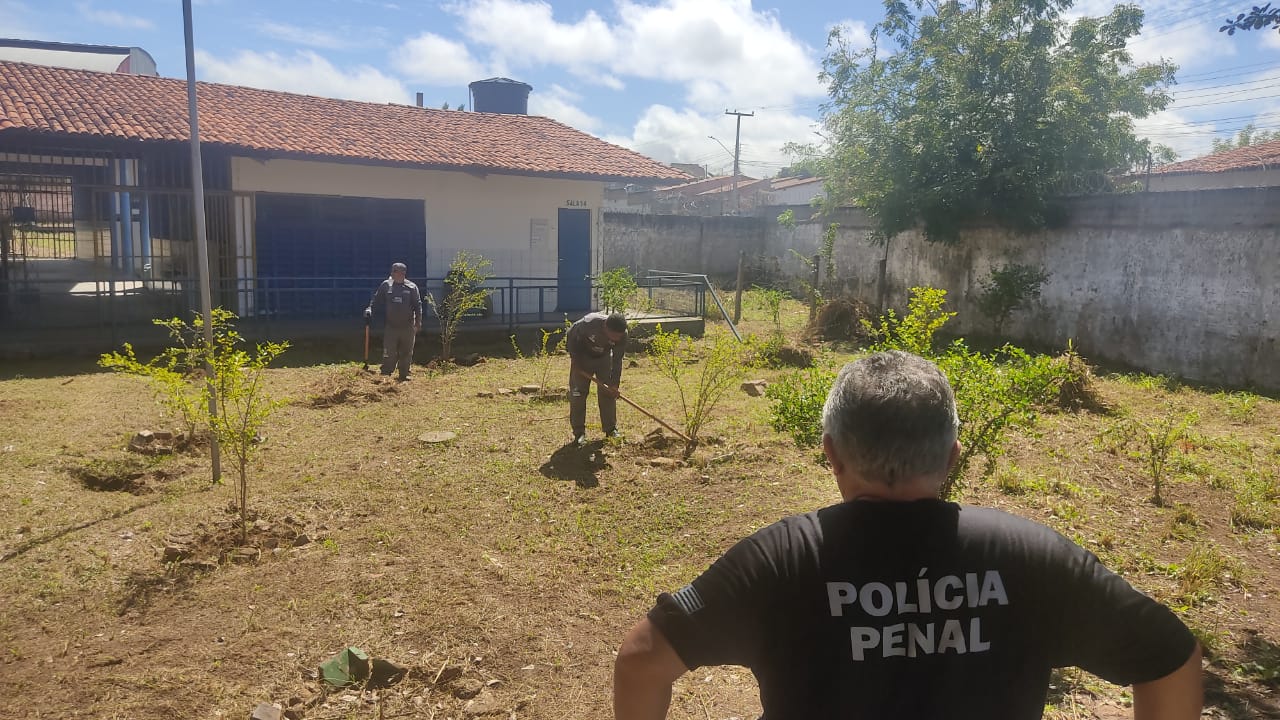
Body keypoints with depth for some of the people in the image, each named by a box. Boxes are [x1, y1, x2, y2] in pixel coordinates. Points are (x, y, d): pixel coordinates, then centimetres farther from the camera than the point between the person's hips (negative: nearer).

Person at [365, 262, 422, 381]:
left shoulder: (412, 287, -1)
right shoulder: (386, 285, 3)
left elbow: (418, 305, 1)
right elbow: (376, 299, 8)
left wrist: (418, 322, -3)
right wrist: (370, 308, -10)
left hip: (407, 327, 0)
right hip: (391, 326, 0)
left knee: (406, 353, 8)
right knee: (388, 353, -2)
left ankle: (404, 376, 20)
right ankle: (385, 376, 4)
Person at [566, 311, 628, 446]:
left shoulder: (622, 335, -28)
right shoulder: (589, 323, -38)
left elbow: (617, 360, -19)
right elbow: (571, 336, -18)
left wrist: (614, 384, -21)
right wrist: (575, 360, -16)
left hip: (604, 357, 2)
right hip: (583, 356, -2)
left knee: (608, 392, -1)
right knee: (578, 393, -7)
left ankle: (611, 429, 11)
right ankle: (579, 433, 0)